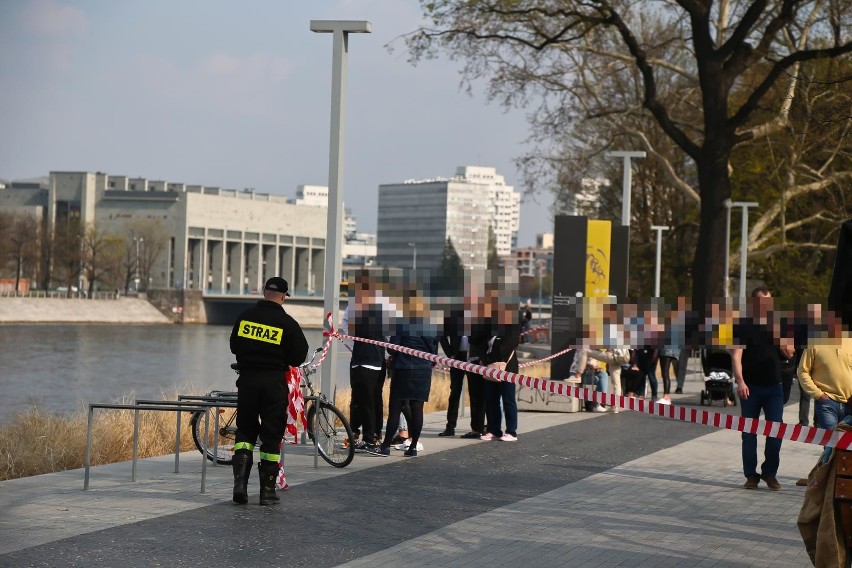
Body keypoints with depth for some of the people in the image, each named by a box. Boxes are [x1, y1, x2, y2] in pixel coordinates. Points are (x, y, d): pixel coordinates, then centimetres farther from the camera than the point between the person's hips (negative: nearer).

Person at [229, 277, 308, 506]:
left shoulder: (245, 316, 2)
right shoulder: (287, 323, -7)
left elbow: (233, 346, 11)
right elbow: (298, 357, -3)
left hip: (247, 379, 3)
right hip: (274, 382, -2)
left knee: (245, 430, 14)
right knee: (272, 435, 5)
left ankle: (240, 480, -5)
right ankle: (267, 490, 8)